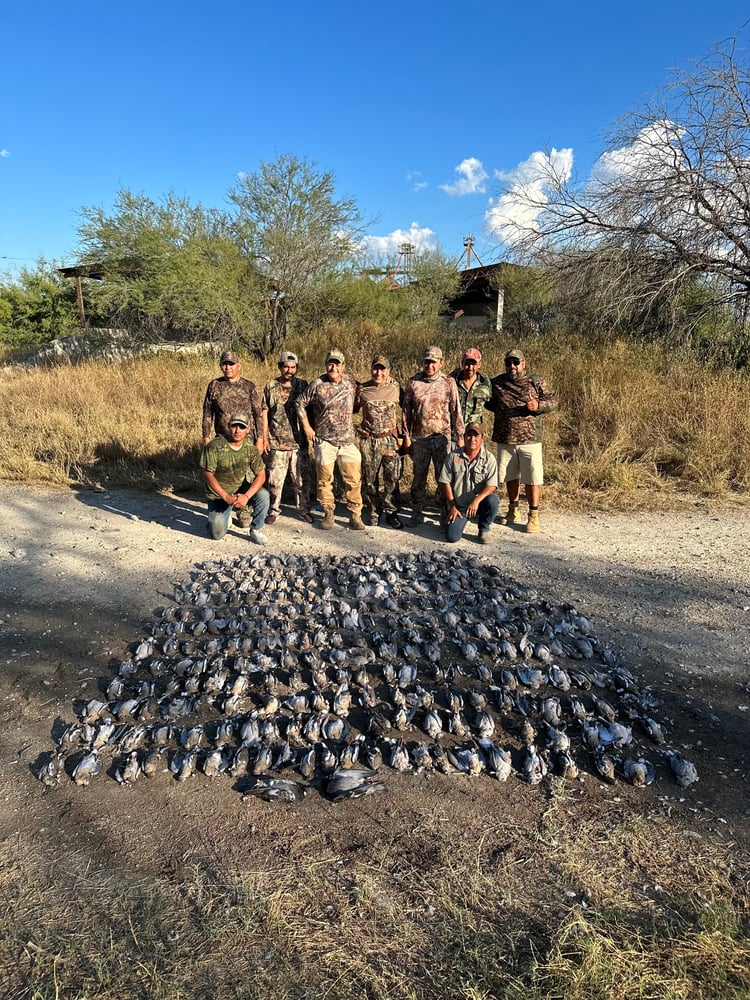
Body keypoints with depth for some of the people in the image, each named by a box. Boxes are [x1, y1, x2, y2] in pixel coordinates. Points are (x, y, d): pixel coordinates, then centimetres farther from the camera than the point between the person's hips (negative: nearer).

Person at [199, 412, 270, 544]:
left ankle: (256, 531, -5)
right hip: (219, 493, -2)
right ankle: (215, 516, 26)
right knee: (218, 533, -11)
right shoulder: (214, 446, -19)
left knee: (263, 495, -29)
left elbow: (261, 475, -12)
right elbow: (208, 474, -17)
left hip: (242, 489, 2)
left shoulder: (250, 448, -10)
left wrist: (246, 496, -28)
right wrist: (226, 497, -26)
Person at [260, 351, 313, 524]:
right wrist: (264, 438, -2)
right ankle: (274, 510, 17)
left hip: (299, 441, 1)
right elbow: (264, 413, 3)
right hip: (277, 442, -1)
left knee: (301, 478, 6)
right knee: (275, 478, 4)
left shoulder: (303, 385, 5)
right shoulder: (270, 386, 2)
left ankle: (303, 509, 19)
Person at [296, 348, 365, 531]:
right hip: (324, 441, -2)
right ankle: (328, 514, 20)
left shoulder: (351, 382, 4)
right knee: (325, 480, 5)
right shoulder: (317, 384, -4)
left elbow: (357, 403, 20)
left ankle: (355, 516, 9)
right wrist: (306, 427, 2)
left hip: (348, 441, 2)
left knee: (354, 480, 0)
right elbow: (301, 403, 5)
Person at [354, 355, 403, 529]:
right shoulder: (362, 389, 2)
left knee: (392, 478, -1)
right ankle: (372, 512, 22)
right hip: (368, 440, 0)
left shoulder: (395, 388, 3)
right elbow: (354, 409, 16)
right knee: (369, 479, 7)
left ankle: (391, 513, 11)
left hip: (389, 439, 0)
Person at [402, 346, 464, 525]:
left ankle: (446, 512, 13)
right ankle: (417, 513, 21)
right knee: (419, 477, 11)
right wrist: (406, 435, 4)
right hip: (419, 437, 1)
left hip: (442, 437, -1)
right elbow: (407, 410, 6)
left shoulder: (448, 383, 1)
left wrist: (459, 436, 1)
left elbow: (456, 411, 3)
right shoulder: (413, 382, 4)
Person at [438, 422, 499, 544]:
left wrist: (476, 500, -31)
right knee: (451, 537, -17)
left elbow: (491, 486, -14)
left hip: (480, 503, 0)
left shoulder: (489, 459, -6)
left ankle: (484, 529, -4)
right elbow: (445, 482, 1)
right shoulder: (453, 456, -2)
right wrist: (452, 506, -3)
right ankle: (463, 519, 20)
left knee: (492, 501, -34)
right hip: (458, 505, 1)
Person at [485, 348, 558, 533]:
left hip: (530, 439, -3)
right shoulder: (496, 383, 7)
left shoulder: (536, 382, 1)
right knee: (510, 476, 15)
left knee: (532, 478, -2)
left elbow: (553, 401, 1)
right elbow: (488, 403, 22)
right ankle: (513, 511, 31)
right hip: (505, 440, 3)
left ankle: (533, 516, 9)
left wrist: (538, 405, -18)